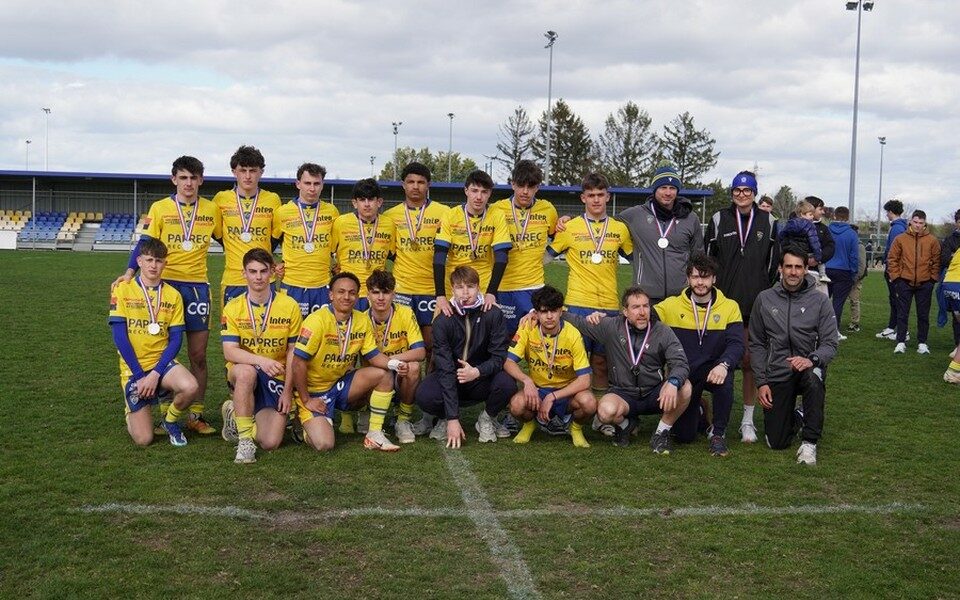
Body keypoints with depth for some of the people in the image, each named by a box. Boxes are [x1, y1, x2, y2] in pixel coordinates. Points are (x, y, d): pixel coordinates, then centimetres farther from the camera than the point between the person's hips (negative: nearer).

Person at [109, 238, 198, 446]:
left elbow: (176, 339, -1)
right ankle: (132, 412, 26)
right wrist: (139, 375, -13)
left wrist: (155, 374, -15)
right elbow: (119, 336, -7)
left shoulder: (173, 295, 3)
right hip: (133, 368, -2)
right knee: (143, 439, -11)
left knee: (191, 388, -32)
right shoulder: (122, 290, -3)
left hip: (162, 361, 2)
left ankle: (170, 420, 1)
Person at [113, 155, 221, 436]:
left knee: (198, 354, 3)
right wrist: (130, 272, -18)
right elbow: (144, 243, -4)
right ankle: (165, 415, 11)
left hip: (198, 286, 2)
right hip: (165, 283, -1)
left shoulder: (212, 209, 7)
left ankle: (196, 415, 12)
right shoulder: (160, 208, 1)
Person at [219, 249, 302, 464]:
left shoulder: (290, 306, -4)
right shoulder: (232, 308, -6)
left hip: (275, 378, 1)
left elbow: (293, 352, 1)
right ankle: (244, 440, -24)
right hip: (242, 373, -1)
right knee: (246, 371, -41)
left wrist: (288, 390, -6)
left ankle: (236, 414, 21)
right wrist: (261, 360, -34)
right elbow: (229, 352, -16)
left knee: (271, 442, -13)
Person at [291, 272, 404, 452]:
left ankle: (375, 435, -6)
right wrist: (306, 400, -17)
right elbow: (298, 362, -20)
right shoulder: (317, 320, -21)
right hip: (314, 391, -6)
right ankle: (307, 424, 13)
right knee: (324, 444, -24)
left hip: (342, 383, 6)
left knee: (385, 374, -12)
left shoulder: (362, 320, -3)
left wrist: (392, 363, -21)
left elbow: (373, 355, 1)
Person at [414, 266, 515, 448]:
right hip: (451, 379, -1)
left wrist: (477, 371, -34)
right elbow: (445, 368, -21)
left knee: (506, 384, -31)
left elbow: (499, 357, -10)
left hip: (482, 379, 1)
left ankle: (486, 418, 2)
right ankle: (446, 419, 5)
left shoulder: (493, 315, -12)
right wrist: (452, 419, -28)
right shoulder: (442, 321, -15)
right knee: (423, 396, -31)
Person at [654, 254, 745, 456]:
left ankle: (718, 433, -12)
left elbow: (736, 344, -12)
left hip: (712, 370, -1)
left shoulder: (729, 307, -2)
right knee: (683, 436, -3)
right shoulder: (672, 306, -1)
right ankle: (695, 412, 35)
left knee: (724, 379, -37)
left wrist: (723, 365, -33)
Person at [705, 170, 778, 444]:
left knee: (750, 362, 4)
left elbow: (773, 263, 11)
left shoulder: (768, 222, 6)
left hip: (755, 304, 1)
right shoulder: (719, 220, 3)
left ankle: (748, 419, 14)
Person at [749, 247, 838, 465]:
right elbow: (757, 344, 6)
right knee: (776, 442, -4)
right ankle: (796, 419, 34)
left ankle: (809, 443, -22)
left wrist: (811, 359, -28)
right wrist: (761, 382, -2)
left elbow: (830, 343, -7)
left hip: (807, 368, -1)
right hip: (776, 374, 2)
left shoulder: (820, 301, -2)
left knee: (813, 378, -40)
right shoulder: (764, 300, 2)